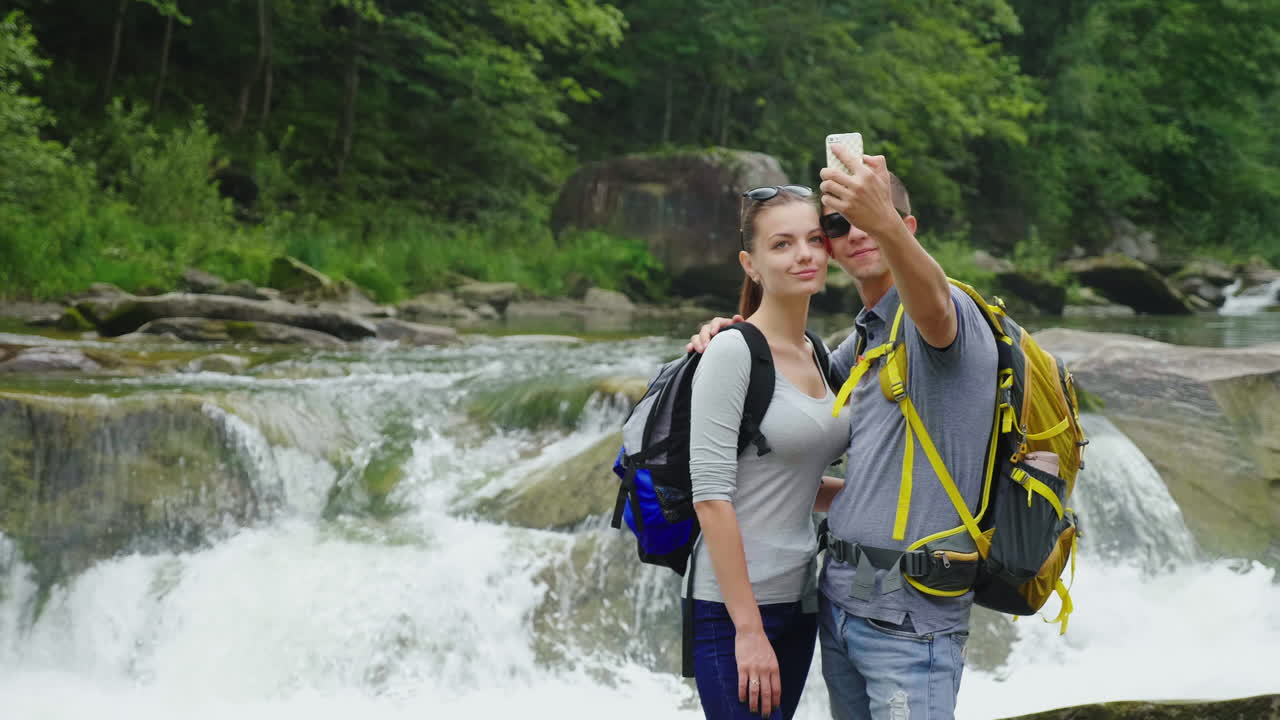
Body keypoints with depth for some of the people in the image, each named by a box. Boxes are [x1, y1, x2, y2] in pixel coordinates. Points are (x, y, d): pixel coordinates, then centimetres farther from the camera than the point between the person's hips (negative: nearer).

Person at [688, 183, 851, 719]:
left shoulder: (817, 355, 12)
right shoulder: (732, 353, -11)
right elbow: (711, 496, -17)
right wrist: (748, 628, -19)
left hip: (798, 604, 8)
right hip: (733, 610, -8)